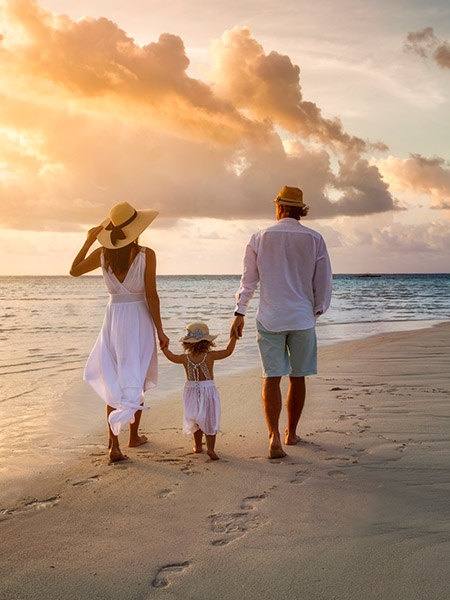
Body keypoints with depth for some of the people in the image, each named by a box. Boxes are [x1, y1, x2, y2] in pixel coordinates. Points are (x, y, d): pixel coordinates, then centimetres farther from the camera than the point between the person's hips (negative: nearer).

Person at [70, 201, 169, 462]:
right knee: (137, 380, 16)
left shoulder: (103, 254, -3)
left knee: (114, 382, 9)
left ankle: (114, 445, 1)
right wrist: (160, 331, -6)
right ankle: (134, 435, 28)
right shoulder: (146, 255, -12)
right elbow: (151, 296, -13)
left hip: (113, 320, 3)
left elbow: (74, 270, 13)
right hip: (140, 320, -2)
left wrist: (88, 241, 20)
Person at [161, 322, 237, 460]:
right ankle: (210, 447, -5)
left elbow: (172, 357, 12)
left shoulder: (185, 358, -5)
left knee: (196, 421, 19)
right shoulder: (210, 356, -12)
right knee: (210, 421, 4)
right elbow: (228, 351, -3)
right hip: (208, 392, -3)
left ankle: (198, 446, 30)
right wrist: (233, 338, 7)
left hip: (192, 392, 3)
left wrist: (163, 346, 26)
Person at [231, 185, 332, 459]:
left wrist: (240, 313, 10)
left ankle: (274, 436, -15)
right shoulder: (315, 239, -1)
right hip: (302, 318, 1)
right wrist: (317, 311, 17)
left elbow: (249, 279, 3)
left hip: (270, 318, 0)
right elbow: (324, 282, 3)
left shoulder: (260, 238, 0)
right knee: (298, 378, 13)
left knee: (272, 377, 0)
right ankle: (291, 434, 26)